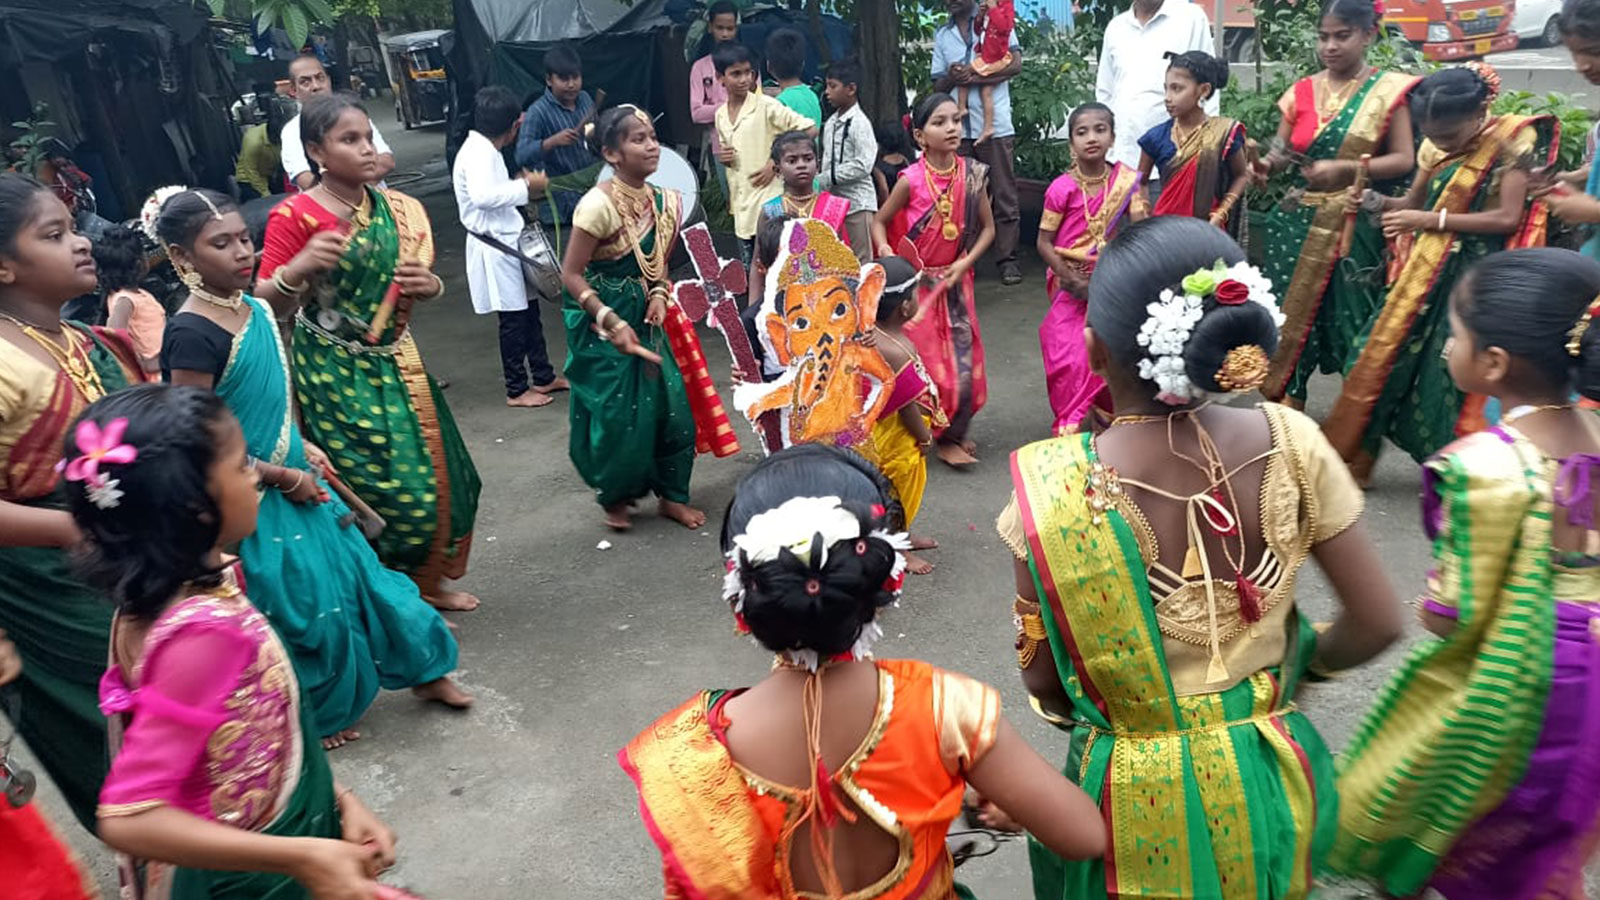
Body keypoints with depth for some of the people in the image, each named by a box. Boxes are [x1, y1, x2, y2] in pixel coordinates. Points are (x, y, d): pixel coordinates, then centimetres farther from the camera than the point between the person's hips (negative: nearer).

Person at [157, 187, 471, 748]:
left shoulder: (255, 310, 0)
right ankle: (315, 716, 34)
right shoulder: (192, 335, -23)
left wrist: (305, 449, 4)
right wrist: (286, 478, -15)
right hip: (252, 502, -7)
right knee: (303, 604, 8)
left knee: (352, 571, 17)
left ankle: (422, 671, 36)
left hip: (294, 481, 7)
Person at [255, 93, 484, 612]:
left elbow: (420, 286, 17)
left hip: (394, 365, 6)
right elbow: (266, 306, -13)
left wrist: (430, 285, -6)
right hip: (333, 373, -6)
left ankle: (426, 582, 30)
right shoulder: (295, 216, -12)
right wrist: (298, 268, -31)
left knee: (435, 474, 10)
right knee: (372, 488, -3)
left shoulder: (398, 209, 4)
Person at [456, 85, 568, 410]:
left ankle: (544, 376, 27)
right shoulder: (478, 152, -19)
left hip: (508, 241, 10)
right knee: (514, 318, -2)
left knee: (529, 310, 16)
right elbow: (483, 196, -33)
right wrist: (526, 186, -25)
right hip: (494, 247, -10)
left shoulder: (485, 149, 13)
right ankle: (517, 390, 10)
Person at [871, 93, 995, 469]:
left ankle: (953, 433, 27)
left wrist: (966, 262, -9)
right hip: (917, 283, -3)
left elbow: (987, 227, 4)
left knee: (962, 362, 6)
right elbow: (879, 221, -1)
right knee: (921, 362, 2)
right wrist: (885, 250, -20)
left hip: (955, 282, 3)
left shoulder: (971, 174, -4)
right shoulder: (911, 179, -12)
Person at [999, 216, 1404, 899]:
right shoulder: (1290, 445, -17)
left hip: (1137, 797, -2)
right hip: (1268, 780, 3)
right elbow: (1377, 623, -7)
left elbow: (1042, 678, -11)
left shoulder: (1052, 486, -24)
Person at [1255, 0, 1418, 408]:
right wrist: (1265, 163, -17)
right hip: (1299, 224, 3)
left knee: (1351, 321, 1)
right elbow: (1281, 152, 6)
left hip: (1354, 227, -3)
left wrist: (1346, 169, -18)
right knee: (1289, 315, 2)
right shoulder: (1302, 91, 8)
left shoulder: (1388, 89, 0)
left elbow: (1404, 159, -5)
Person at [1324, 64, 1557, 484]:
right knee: (1382, 358, 6)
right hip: (1424, 271, 6)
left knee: (1453, 373, -4)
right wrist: (1377, 200, -6)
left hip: (1472, 275, -6)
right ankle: (1348, 457, 17)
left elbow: (1509, 217, -15)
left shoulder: (1512, 142, -10)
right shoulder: (1434, 146, 5)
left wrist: (1433, 220, -17)